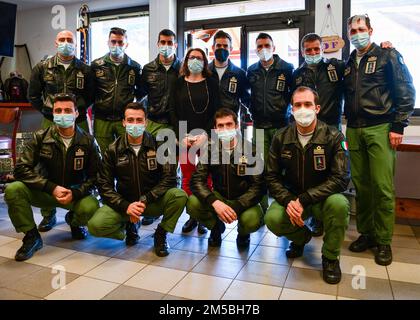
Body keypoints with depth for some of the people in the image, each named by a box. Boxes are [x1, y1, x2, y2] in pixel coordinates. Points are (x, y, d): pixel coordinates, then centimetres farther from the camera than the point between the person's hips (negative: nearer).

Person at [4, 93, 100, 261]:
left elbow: (94, 176, -7)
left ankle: (73, 220, 8)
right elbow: (21, 169, -13)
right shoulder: (41, 137, -6)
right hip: (46, 191, 1)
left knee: (91, 208, -32)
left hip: (76, 193, -1)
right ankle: (31, 236, -6)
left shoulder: (88, 141, -7)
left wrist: (74, 193, -25)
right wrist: (52, 188, -25)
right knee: (13, 190, -26)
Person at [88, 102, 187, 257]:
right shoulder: (114, 150, -3)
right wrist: (126, 206, -21)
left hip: (153, 202, -1)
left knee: (179, 195, -30)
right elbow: (104, 185, -6)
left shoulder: (159, 145, -6)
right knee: (95, 225, -24)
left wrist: (145, 200, -23)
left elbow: (169, 178, -13)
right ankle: (129, 226, 9)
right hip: (124, 203, 1)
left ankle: (161, 234, -4)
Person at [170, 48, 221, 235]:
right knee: (187, 178, 4)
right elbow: (173, 112, 6)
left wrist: (206, 134, -12)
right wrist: (182, 136, -6)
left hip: (206, 137, -1)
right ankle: (192, 216, 15)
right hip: (184, 138, 2)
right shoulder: (179, 83, 10)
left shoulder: (211, 83, 6)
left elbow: (216, 112, 0)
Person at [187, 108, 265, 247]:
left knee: (252, 220, -34)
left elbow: (258, 185, -16)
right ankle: (217, 227, 7)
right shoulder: (210, 149, -6)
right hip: (219, 198, 2)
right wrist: (214, 202, -34)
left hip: (243, 200, -2)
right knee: (192, 204, -27)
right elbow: (197, 180, -15)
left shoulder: (250, 150, -12)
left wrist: (236, 207, -32)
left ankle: (242, 232, 7)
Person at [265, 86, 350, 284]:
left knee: (339, 203, -36)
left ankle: (330, 257, -6)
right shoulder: (281, 138, -3)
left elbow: (341, 178, -19)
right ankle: (301, 237, 13)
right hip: (291, 198, 2)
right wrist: (288, 201, -23)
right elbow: (272, 177, -3)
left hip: (323, 198, -2)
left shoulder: (334, 137, -11)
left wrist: (304, 200, -28)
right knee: (272, 219, -27)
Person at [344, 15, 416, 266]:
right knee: (360, 185, 6)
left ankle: (383, 241, 7)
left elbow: (406, 92, -3)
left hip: (380, 129, -4)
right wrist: (348, 127, 12)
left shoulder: (388, 56, 2)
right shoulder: (349, 63, 17)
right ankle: (366, 233, 19)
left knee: (382, 186, -6)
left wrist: (398, 127, -9)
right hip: (354, 131, 5)